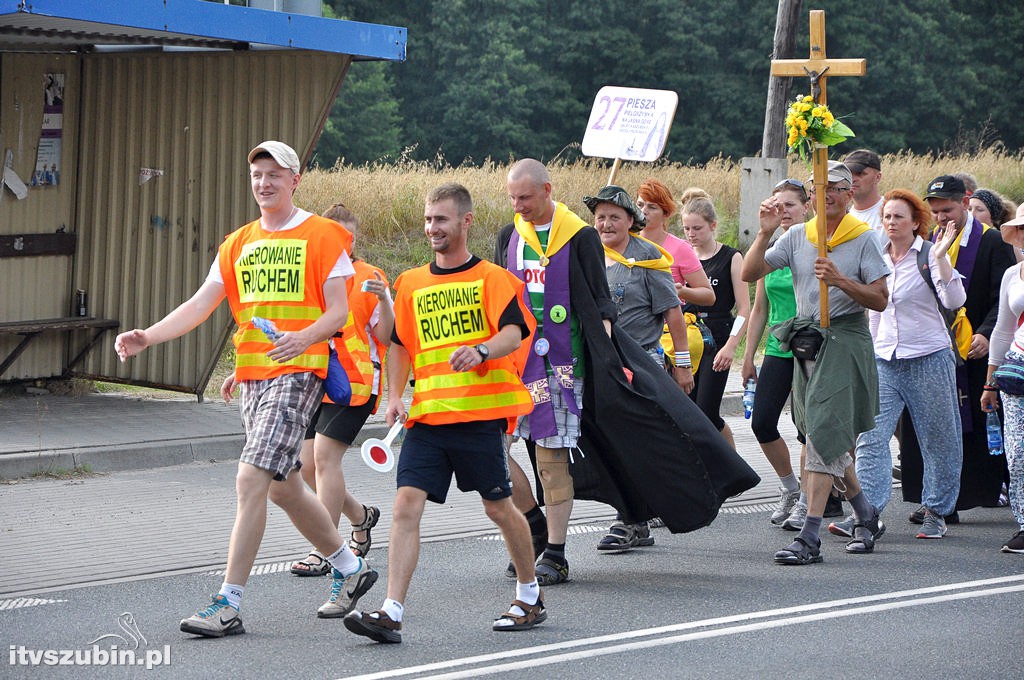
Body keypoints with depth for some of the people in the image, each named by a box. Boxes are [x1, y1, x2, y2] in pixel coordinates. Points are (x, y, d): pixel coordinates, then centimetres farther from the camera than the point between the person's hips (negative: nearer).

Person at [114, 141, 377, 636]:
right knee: (282, 486, 14)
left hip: (298, 372, -7)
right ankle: (350, 569, 35)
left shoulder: (322, 236, -3)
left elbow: (338, 311, -7)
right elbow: (201, 304, 7)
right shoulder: (238, 244, 15)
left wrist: (304, 338, -27)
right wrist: (149, 336, -8)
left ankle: (228, 606, -15)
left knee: (251, 480, -16)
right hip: (252, 376, 7)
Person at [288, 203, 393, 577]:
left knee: (325, 456, -16)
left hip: (353, 382, -6)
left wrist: (383, 300, -22)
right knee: (308, 466, 4)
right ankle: (361, 515, 30)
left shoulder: (368, 278, -3)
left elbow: (387, 337, -6)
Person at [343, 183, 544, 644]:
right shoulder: (411, 283, 15)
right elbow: (401, 345, 21)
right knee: (406, 506, -10)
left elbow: (514, 332, -12)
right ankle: (392, 613, -15)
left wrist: (481, 351, -32)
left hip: (479, 414, -4)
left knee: (498, 506, 6)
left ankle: (530, 596, 28)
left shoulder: (491, 277, 1)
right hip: (426, 415, 4)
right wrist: (394, 395, 6)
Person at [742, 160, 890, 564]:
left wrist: (841, 281, -19)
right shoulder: (796, 236, 10)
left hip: (845, 341, -6)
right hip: (806, 343, 6)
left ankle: (809, 538, -18)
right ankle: (866, 517, 31)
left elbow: (880, 300, -5)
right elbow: (750, 274, 4)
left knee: (824, 436, -14)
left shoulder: (864, 239, -1)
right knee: (830, 440, 13)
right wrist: (765, 233, -9)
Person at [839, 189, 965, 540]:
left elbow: (954, 300, -18)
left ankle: (936, 512, 16)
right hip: (884, 362, 4)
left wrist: (940, 258, -25)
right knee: (871, 436, -8)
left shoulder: (928, 255, -5)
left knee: (937, 439, 4)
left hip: (929, 360, -4)